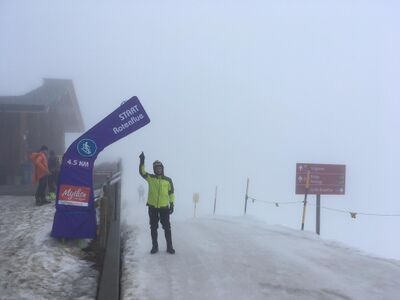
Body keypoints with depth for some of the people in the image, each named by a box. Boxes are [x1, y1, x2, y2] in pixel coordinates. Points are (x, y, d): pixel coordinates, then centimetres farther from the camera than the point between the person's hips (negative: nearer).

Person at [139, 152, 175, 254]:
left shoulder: (168, 180, 2)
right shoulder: (150, 178, 3)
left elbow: (171, 193, 6)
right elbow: (142, 172, -11)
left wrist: (172, 204, 2)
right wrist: (142, 161, -24)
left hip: (164, 207, -1)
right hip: (152, 207, 1)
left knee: (167, 227, 2)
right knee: (153, 228, 9)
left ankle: (169, 247, 11)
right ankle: (155, 246, 20)